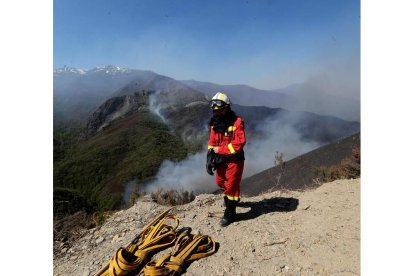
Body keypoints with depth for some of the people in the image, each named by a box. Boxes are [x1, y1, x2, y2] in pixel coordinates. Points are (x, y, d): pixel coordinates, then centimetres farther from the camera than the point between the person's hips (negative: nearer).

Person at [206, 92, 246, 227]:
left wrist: (219, 149, -19)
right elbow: (212, 142, 5)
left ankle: (230, 213, 21)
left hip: (234, 160, -6)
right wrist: (209, 158, -3)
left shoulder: (237, 122, -18)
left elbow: (239, 143, -24)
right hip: (221, 159, 7)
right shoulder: (215, 123, 1)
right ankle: (231, 196, 52)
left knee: (231, 185, 3)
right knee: (220, 182, 21)